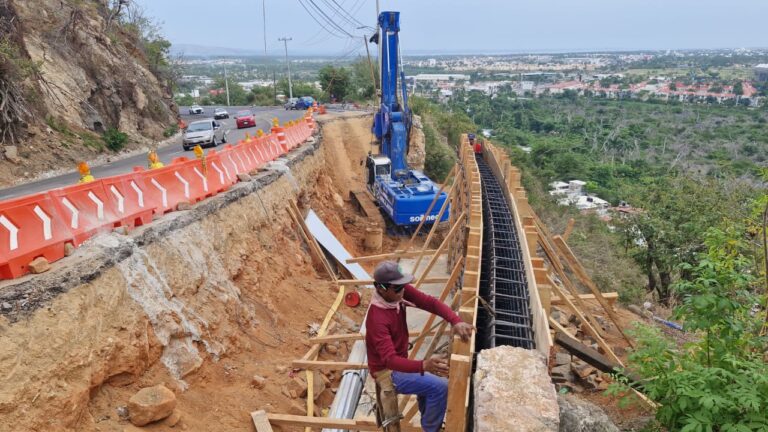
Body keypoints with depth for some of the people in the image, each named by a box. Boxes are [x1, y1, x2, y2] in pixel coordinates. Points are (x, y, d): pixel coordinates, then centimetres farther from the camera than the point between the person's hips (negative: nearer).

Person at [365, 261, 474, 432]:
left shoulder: (401, 291, -13)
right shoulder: (377, 319, -34)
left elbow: (431, 303, -17)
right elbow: (390, 359, -41)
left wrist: (456, 321, -34)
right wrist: (424, 365, -55)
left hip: (399, 363, 8)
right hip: (387, 371, -8)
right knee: (441, 387, -14)